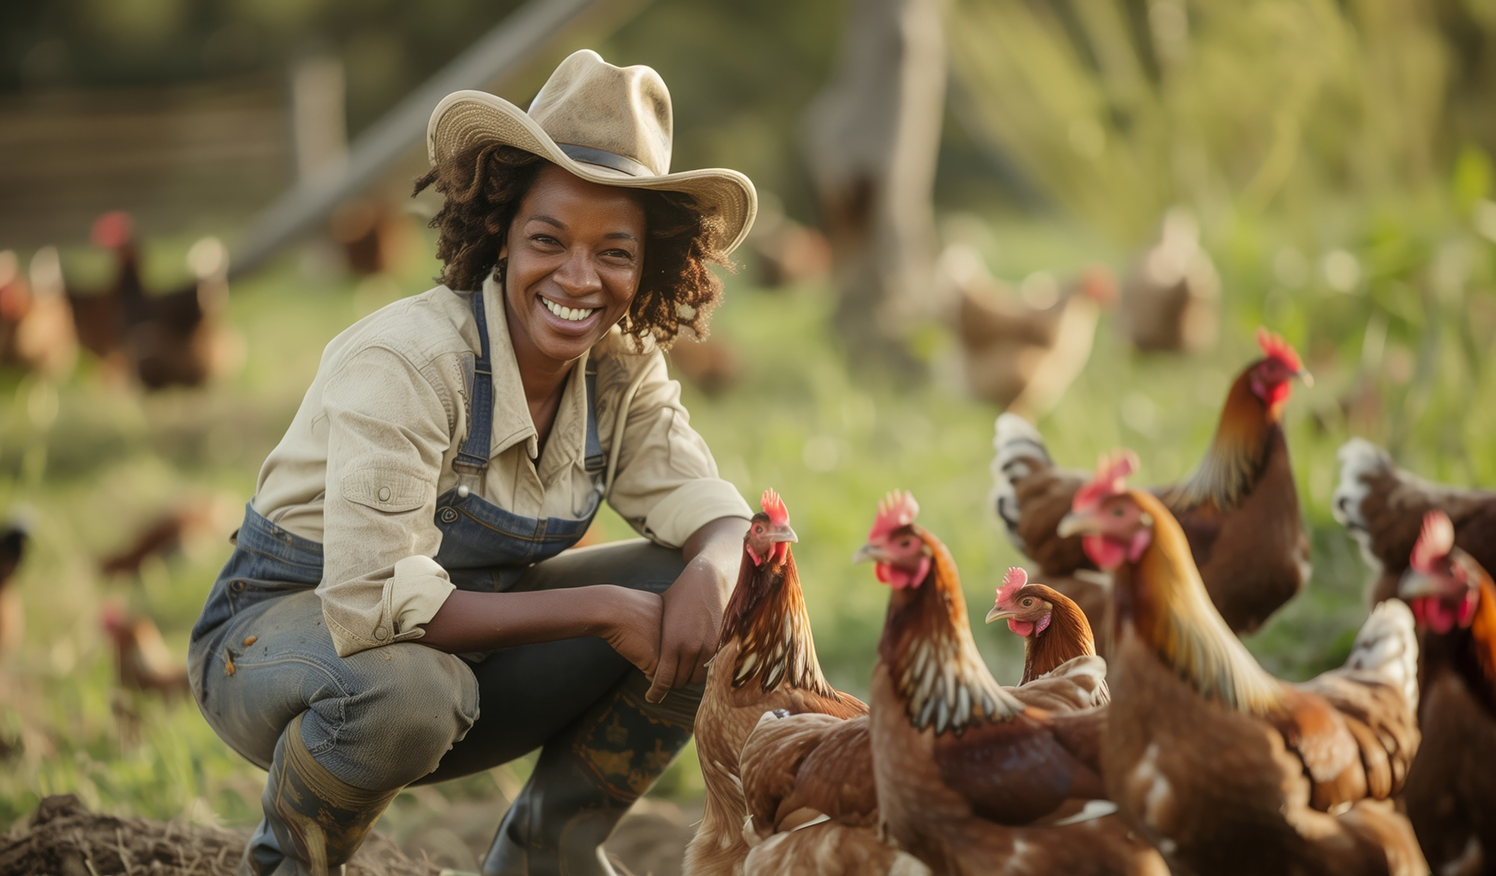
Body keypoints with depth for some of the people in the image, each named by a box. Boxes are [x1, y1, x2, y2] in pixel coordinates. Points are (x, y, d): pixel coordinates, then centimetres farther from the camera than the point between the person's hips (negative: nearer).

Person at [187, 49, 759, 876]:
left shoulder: (623, 366, -7)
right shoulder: (406, 362, -28)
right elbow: (376, 602, -34)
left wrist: (711, 575, -29)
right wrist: (599, 609, -31)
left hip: (460, 631, 7)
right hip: (284, 630, -6)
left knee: (701, 591, -10)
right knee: (408, 690, -40)